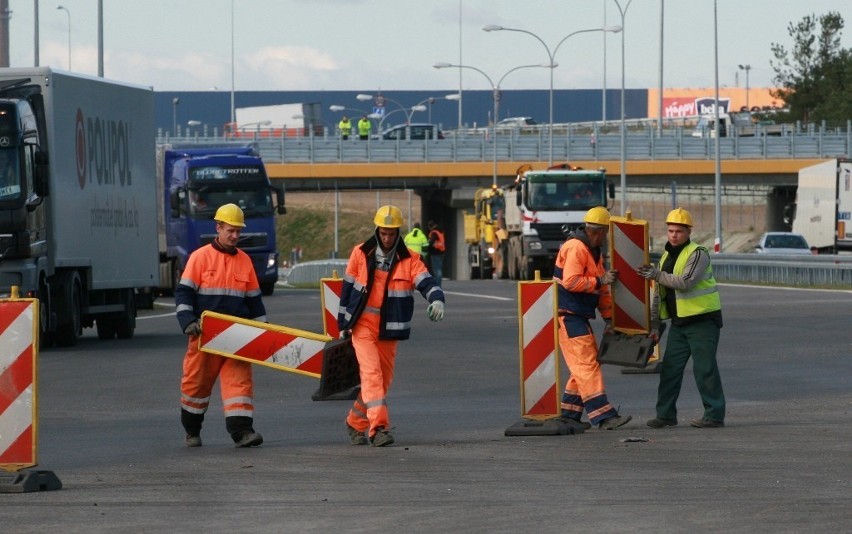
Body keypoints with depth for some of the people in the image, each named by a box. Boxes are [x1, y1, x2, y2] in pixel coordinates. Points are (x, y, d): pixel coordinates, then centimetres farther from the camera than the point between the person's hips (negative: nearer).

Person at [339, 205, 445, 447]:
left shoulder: (409, 260, 0)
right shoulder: (361, 254, 0)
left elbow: (426, 282, -14)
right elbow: (347, 289, 8)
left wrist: (437, 299, -37)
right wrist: (343, 325, 11)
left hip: (389, 330, 2)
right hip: (362, 326, -2)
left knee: (383, 379, 9)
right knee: (371, 372, -17)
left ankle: (356, 423, 29)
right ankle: (378, 427, -25)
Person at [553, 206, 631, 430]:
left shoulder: (594, 251, 19)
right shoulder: (576, 248, -14)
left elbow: (601, 289, 21)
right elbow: (570, 282, -24)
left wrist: (608, 318, 15)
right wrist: (600, 281, -20)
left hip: (579, 317, 10)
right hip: (567, 315, -10)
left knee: (585, 365, 12)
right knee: (586, 363, -14)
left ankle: (569, 415, 16)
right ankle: (603, 416, -20)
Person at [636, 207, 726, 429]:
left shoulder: (698, 253, -11)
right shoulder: (666, 256, 15)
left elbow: (686, 282, -25)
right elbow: (658, 294, 18)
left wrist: (657, 275, -22)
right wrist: (654, 324, 14)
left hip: (703, 321, -8)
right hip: (679, 322, 8)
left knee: (705, 369, -7)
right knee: (670, 368, 7)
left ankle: (714, 415, -2)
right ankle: (665, 414, 12)